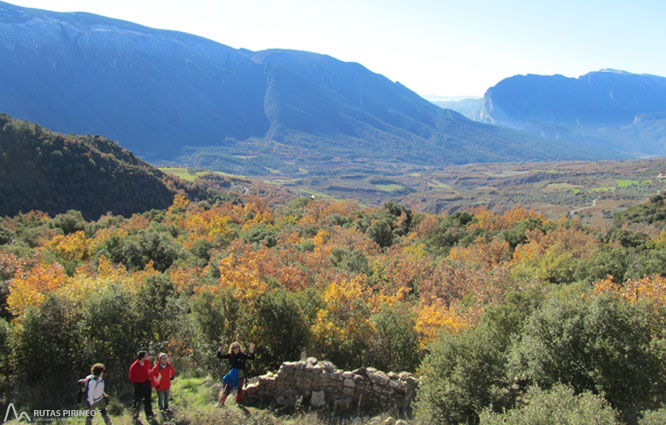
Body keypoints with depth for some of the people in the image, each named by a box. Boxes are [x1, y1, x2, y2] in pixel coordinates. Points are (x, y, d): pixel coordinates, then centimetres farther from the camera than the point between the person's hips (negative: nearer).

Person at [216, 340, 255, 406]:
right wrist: (220, 347, -7)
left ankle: (238, 403, 24)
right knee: (227, 388, -4)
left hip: (240, 375, 0)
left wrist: (251, 349, -25)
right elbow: (219, 356, 3)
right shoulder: (230, 355, 1)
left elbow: (251, 357, -12)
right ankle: (220, 402, 5)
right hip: (232, 375, 0)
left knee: (239, 389, 8)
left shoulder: (242, 355, -3)